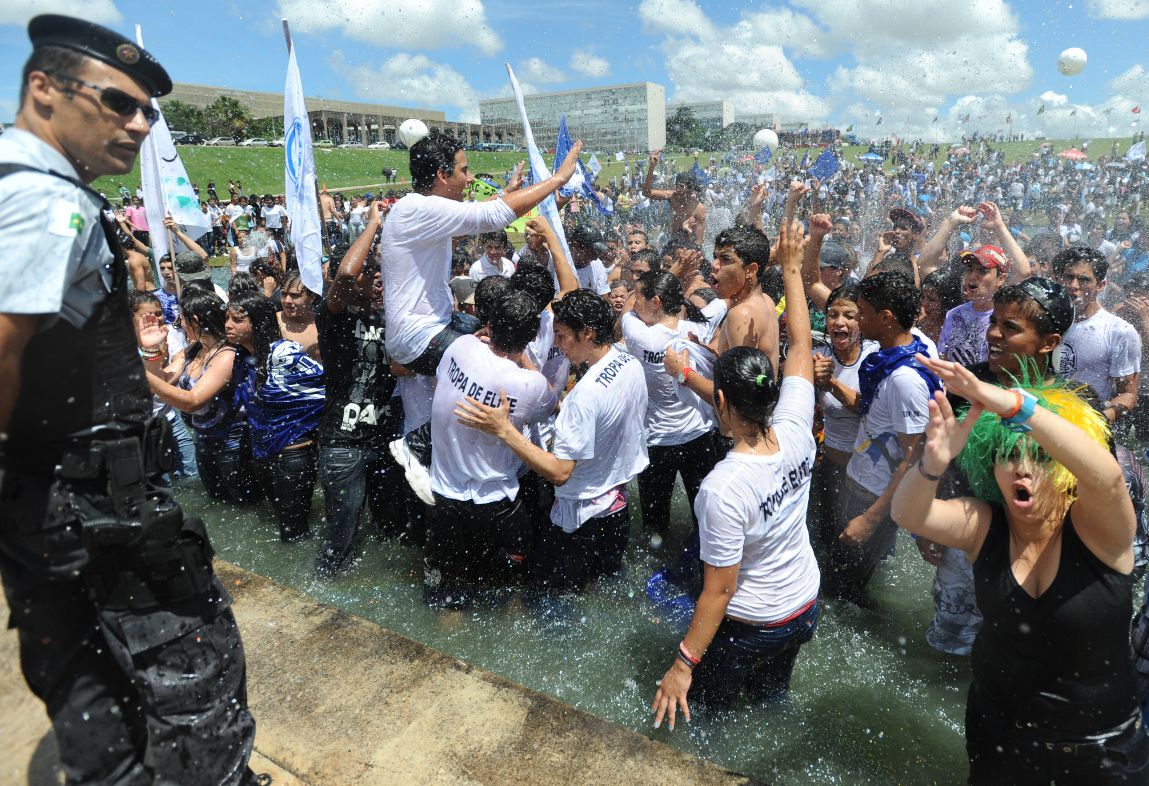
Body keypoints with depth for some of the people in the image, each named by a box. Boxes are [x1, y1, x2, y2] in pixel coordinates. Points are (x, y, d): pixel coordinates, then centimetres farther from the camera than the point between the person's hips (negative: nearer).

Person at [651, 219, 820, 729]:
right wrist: (791, 270, 2)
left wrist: (683, 664, -17)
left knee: (705, 715, 22)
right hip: (804, 610, 6)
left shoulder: (722, 488, -36)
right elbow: (801, 347, -6)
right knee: (772, 699, 32)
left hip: (747, 626, -6)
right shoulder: (796, 435, -20)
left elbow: (720, 589, -28)